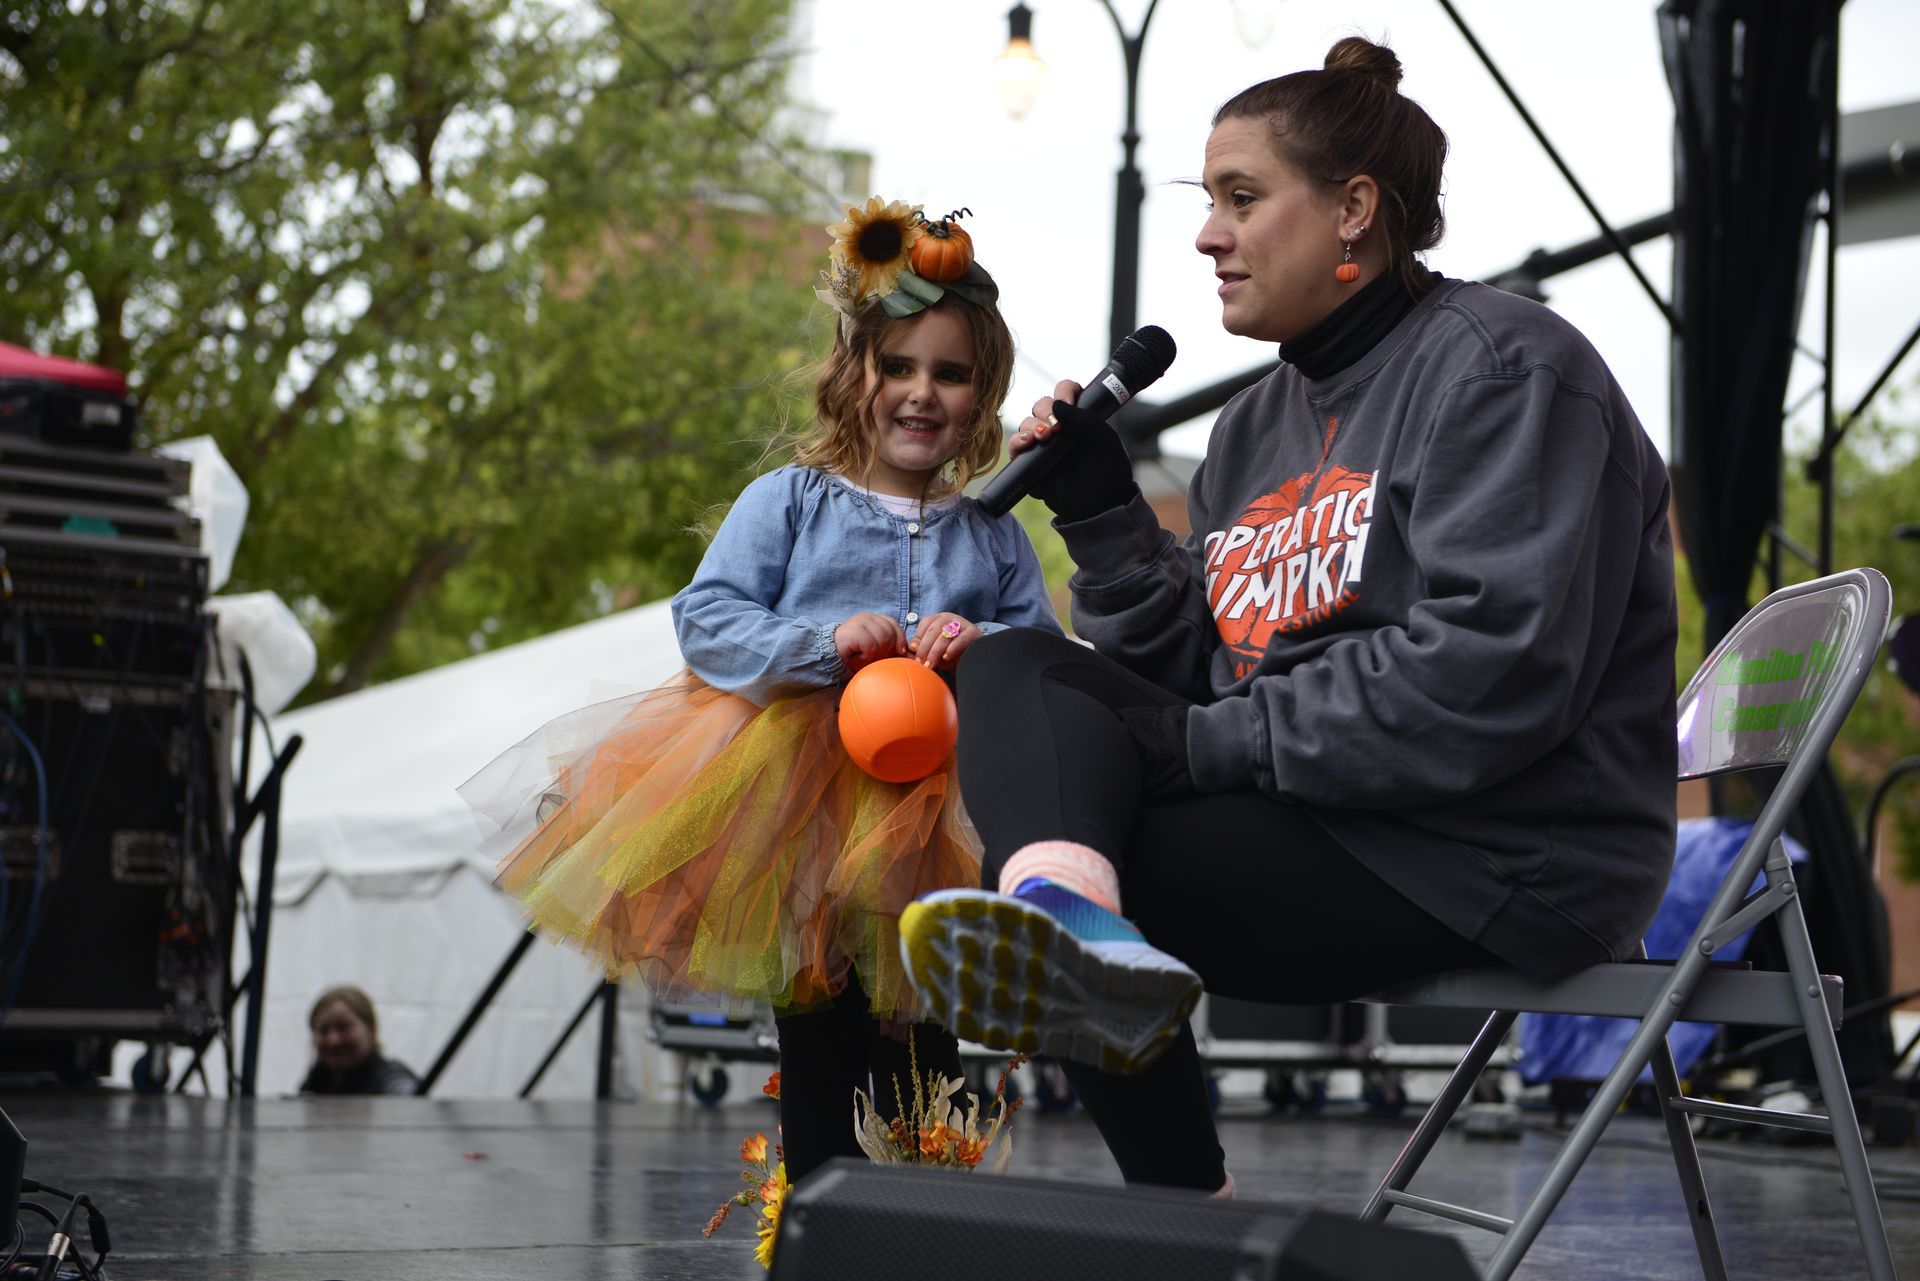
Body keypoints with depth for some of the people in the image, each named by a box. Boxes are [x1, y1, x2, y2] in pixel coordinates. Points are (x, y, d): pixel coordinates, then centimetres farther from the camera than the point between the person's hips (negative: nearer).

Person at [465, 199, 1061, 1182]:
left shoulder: (994, 536, 14)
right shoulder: (788, 501, 5)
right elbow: (706, 619, -2)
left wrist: (986, 646, -12)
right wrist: (823, 642, -17)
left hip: (932, 834, 3)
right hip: (798, 816, -3)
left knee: (921, 1068, 8)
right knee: (822, 1060, -2)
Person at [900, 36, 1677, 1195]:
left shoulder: (1500, 369, -7)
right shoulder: (1262, 423, 19)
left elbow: (1492, 675, -21)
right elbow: (1201, 678, 16)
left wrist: (1217, 743, -19)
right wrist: (1098, 512, 4)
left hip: (1492, 862, -8)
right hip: (1306, 814, 9)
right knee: (1017, 667, -14)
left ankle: (1188, 1201, -23)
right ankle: (1076, 923, -41)